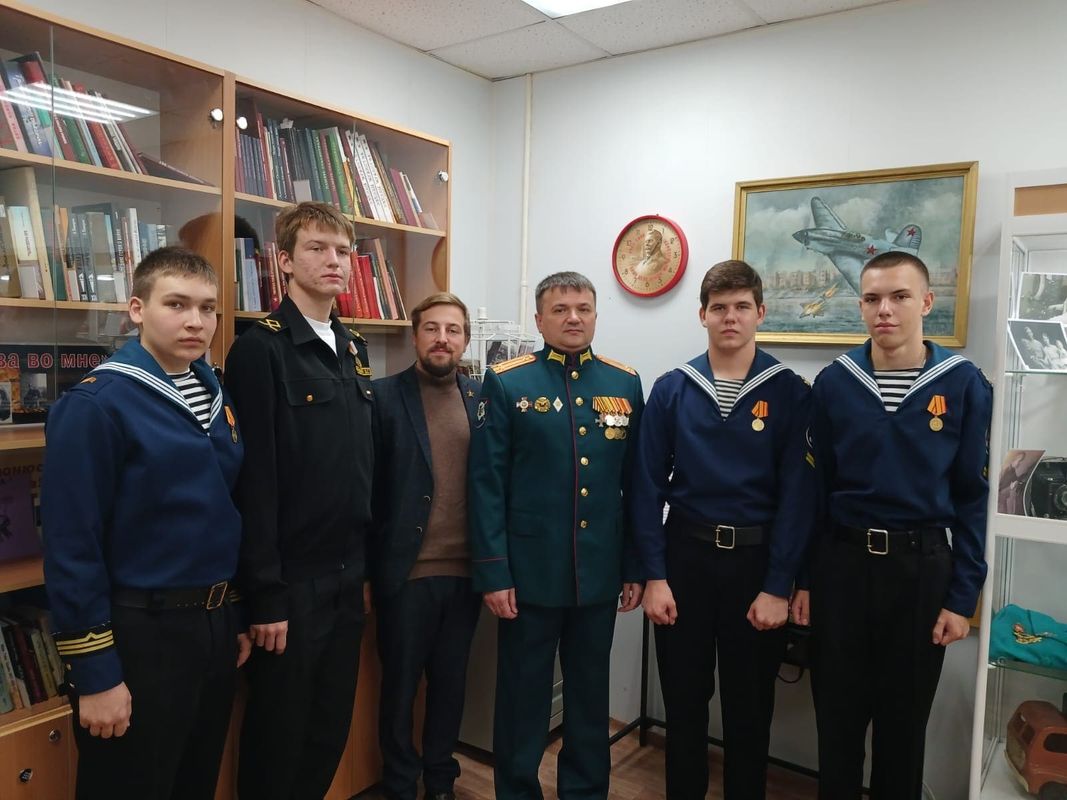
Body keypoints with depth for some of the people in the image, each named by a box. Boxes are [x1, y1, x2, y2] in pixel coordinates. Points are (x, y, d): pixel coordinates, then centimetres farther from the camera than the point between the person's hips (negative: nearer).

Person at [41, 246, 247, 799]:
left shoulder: (216, 397, 6)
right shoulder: (95, 405, -16)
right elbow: (71, 548, -17)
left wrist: (236, 618, 13)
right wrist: (95, 674, -16)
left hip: (213, 625, 7)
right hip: (140, 634, -7)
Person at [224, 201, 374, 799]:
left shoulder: (352, 350, 11)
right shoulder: (260, 349, -12)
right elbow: (254, 479, -16)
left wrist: (369, 564, 12)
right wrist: (265, 594, -16)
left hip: (348, 576, 7)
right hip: (292, 581, -6)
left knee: (332, 727, 18)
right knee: (279, 733, 10)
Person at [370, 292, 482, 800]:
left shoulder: (481, 398, 4)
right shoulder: (383, 395, -6)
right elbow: (367, 487, -6)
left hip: (466, 571, 3)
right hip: (406, 572, -3)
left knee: (451, 681, 18)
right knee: (400, 684, 13)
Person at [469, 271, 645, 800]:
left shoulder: (625, 383, 5)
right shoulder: (505, 383, -4)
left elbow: (636, 483, 6)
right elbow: (486, 484, -7)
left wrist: (636, 566, 5)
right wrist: (493, 572, -11)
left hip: (600, 573, 3)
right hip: (530, 571, -3)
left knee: (590, 694, 18)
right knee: (523, 695, 13)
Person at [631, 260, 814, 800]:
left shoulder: (789, 392, -4)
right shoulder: (671, 389, -1)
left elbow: (797, 493, -6)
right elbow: (648, 486, -2)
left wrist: (778, 586, -9)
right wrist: (654, 575, -5)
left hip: (756, 557, -1)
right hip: (686, 553, 1)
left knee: (749, 704, 14)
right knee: (683, 698, 14)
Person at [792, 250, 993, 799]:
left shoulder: (964, 385, -5)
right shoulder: (832, 383, -2)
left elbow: (971, 497, -2)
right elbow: (813, 488, 2)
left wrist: (963, 596, -4)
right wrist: (800, 577, 2)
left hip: (921, 565, 0)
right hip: (841, 562, 1)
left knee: (903, 719, 15)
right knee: (837, 713, 14)